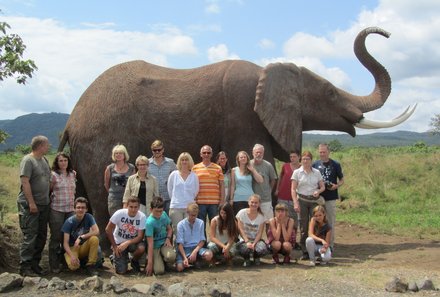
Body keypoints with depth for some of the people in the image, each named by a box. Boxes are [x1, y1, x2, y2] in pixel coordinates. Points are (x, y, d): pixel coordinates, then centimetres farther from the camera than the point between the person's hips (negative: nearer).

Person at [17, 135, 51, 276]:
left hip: (44, 204, 8)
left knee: (41, 236, 11)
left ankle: (35, 264, 21)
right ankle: (24, 267, 0)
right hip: (30, 205, -8)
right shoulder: (28, 160, -12)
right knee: (30, 236, -7)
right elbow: (25, 182, -18)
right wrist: (31, 203, -21)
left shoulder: (44, 160, 13)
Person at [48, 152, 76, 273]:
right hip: (56, 210, -4)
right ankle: (54, 265, 9)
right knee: (56, 237, 1)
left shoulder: (73, 174, 10)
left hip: (70, 209, 4)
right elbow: (48, 191, -3)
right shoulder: (53, 175, -5)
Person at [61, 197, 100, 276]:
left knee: (94, 239, -29)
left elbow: (96, 231, -19)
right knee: (73, 266, -32)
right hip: (72, 248, -2)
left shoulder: (88, 217, -6)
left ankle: (90, 266, -16)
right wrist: (72, 256, -31)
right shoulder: (69, 222, -13)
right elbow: (65, 243, -16)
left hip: (84, 247, 2)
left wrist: (81, 237, -27)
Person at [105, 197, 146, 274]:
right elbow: (108, 230, -11)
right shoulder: (120, 213, -20)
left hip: (133, 241, 1)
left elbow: (140, 236, -17)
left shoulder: (142, 216, -18)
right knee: (121, 271, -14)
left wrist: (127, 243, -32)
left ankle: (134, 261, 1)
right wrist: (114, 246, -13)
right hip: (119, 242, -1)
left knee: (141, 248, -35)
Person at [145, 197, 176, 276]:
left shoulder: (164, 214, -2)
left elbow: (169, 229, 15)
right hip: (155, 246, -4)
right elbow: (150, 244, -22)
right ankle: (159, 261, 12)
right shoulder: (149, 222, -21)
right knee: (159, 271, -23)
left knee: (171, 257, -31)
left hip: (164, 243, 4)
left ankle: (164, 260, 5)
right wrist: (150, 263, -24)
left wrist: (168, 238, -7)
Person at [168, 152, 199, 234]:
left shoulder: (194, 176, 4)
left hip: (190, 207, 1)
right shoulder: (174, 174, 4)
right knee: (177, 230, -1)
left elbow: (196, 191, 11)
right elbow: (169, 189, 11)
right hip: (175, 207, 0)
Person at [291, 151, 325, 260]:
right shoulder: (297, 172, 2)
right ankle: (305, 252, 8)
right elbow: (293, 189, -1)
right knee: (303, 226, 1)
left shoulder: (317, 172, 8)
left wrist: (318, 191, -12)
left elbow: (322, 186, 11)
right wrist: (295, 203, -11)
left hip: (314, 200, 1)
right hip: (302, 200, -1)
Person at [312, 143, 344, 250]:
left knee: (331, 222, 3)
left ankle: (331, 244, 11)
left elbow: (342, 180, 5)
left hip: (331, 198, -2)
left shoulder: (335, 165, -1)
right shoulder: (315, 164, 5)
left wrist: (336, 186, -15)